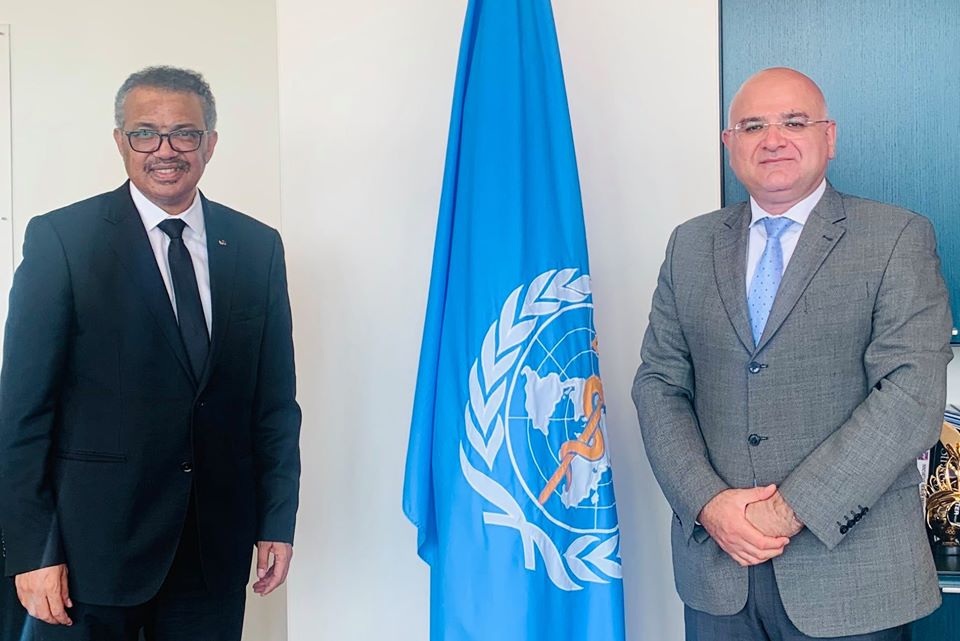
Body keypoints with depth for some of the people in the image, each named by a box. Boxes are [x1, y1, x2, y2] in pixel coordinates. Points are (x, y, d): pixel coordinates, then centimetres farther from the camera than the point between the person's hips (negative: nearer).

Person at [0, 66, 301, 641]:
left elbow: (275, 397, 9)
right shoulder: (61, 239, -4)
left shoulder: (258, 247, 7)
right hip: (93, 541, -3)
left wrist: (278, 519, 5)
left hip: (216, 544, 3)